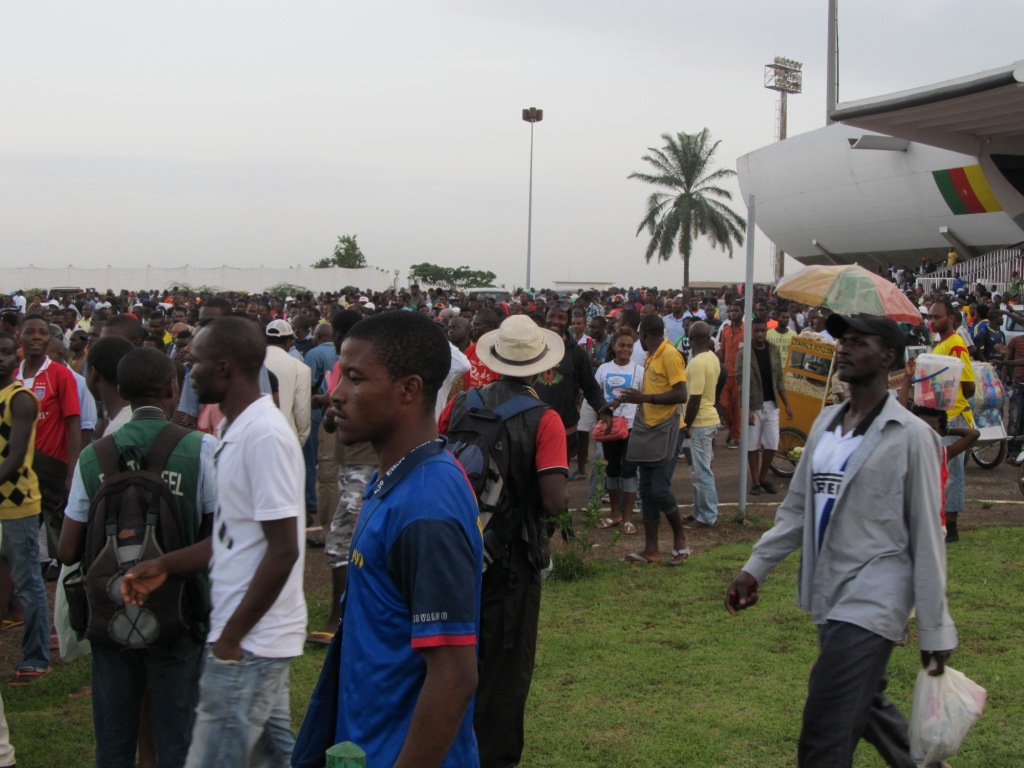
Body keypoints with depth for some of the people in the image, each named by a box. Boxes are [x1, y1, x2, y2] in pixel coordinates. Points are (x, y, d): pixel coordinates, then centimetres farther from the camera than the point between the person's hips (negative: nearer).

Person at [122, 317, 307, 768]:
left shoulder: (264, 435, -19)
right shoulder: (238, 430, 11)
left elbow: (283, 550, -21)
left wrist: (230, 637, -17)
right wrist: (164, 566, 10)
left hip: (248, 644, -9)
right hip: (260, 637, 9)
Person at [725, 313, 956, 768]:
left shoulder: (910, 435, -9)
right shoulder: (826, 422, 10)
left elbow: (927, 535, -9)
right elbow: (797, 507, 15)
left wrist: (934, 630, -9)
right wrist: (754, 569, 7)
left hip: (872, 598, -7)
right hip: (828, 594, 7)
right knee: (863, 706, 20)